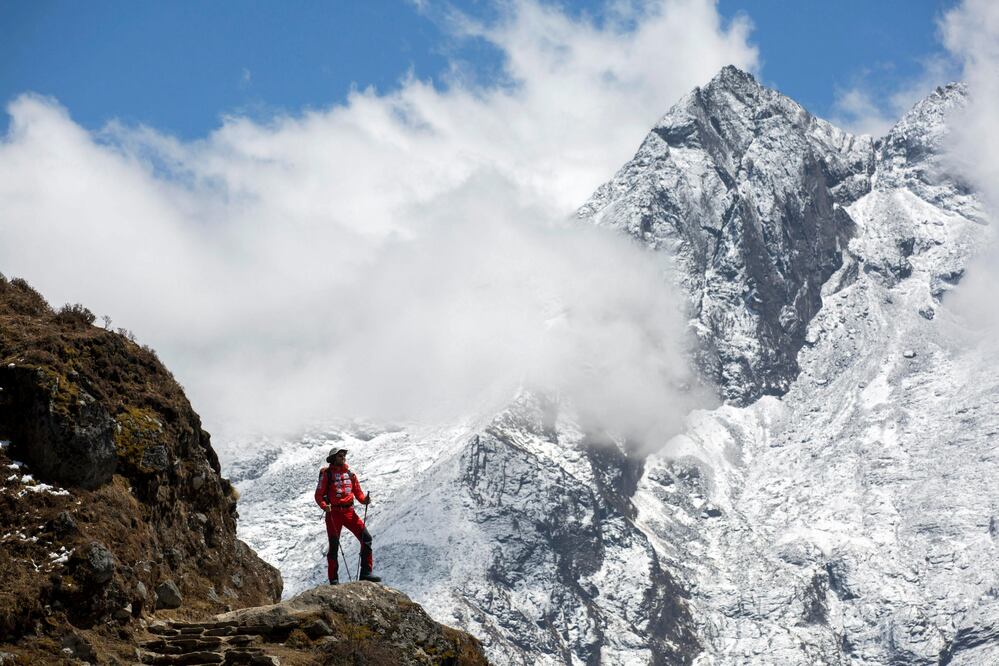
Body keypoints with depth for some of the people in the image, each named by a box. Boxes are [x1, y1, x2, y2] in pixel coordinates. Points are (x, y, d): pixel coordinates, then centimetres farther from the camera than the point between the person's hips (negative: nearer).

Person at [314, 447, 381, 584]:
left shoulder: (350, 474, 12)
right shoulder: (327, 474, 0)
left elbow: (358, 493, 12)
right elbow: (319, 495, -4)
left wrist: (364, 500, -9)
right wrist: (324, 506, -23)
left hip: (349, 512, 3)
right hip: (333, 512, -3)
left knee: (366, 537, -11)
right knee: (334, 546, 0)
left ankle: (366, 573, -9)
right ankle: (333, 580, 9)